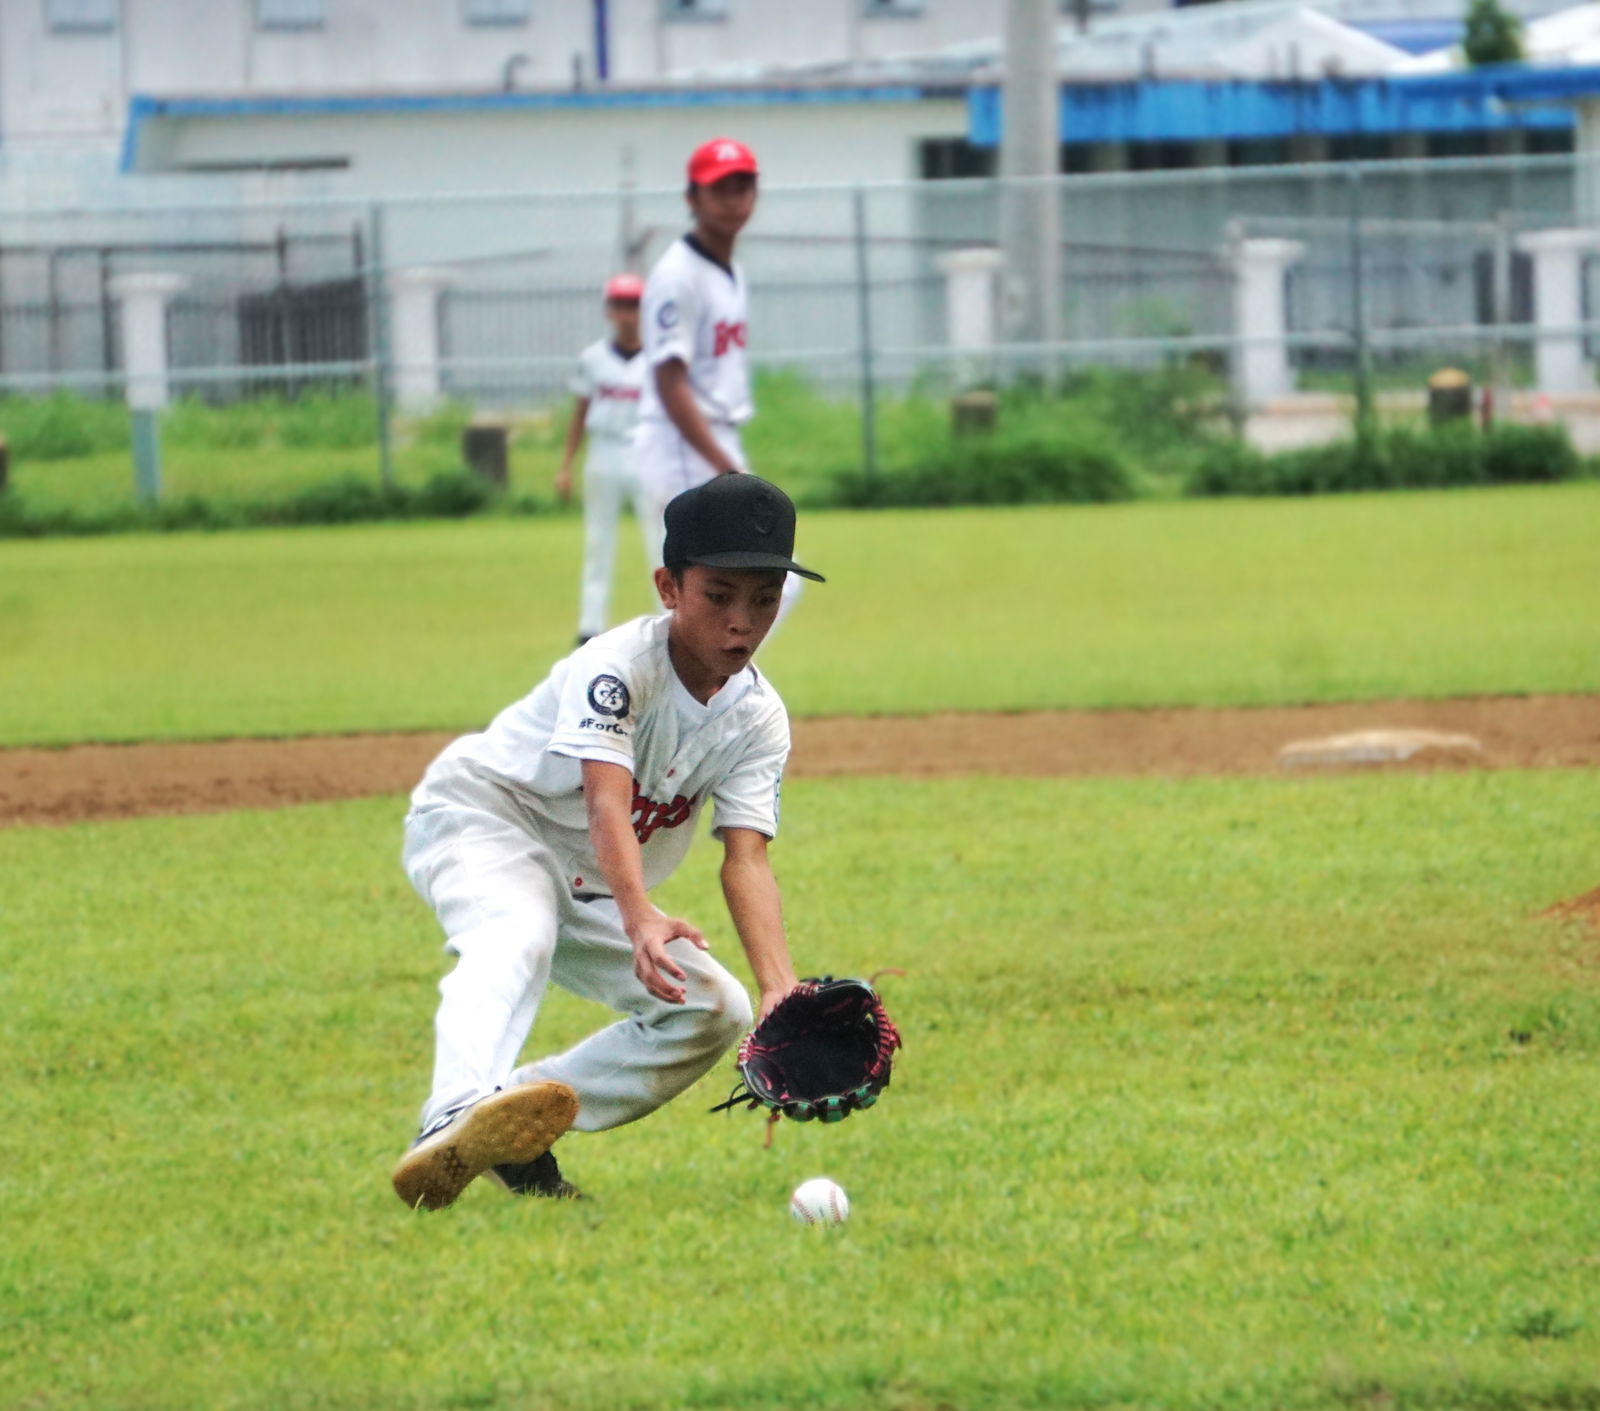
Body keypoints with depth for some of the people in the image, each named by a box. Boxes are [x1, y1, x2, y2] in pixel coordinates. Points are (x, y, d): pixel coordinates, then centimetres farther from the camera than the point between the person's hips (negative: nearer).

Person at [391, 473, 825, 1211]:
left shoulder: (758, 719, -8)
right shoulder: (618, 666, -26)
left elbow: (746, 858, -18)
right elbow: (607, 806, -40)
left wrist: (781, 989, -35)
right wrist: (642, 922, -58)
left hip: (589, 890, 8)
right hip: (480, 818, -8)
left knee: (714, 1011, -1)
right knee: (516, 936, -38)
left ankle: (511, 1139, -6)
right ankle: (459, 1118, -64)